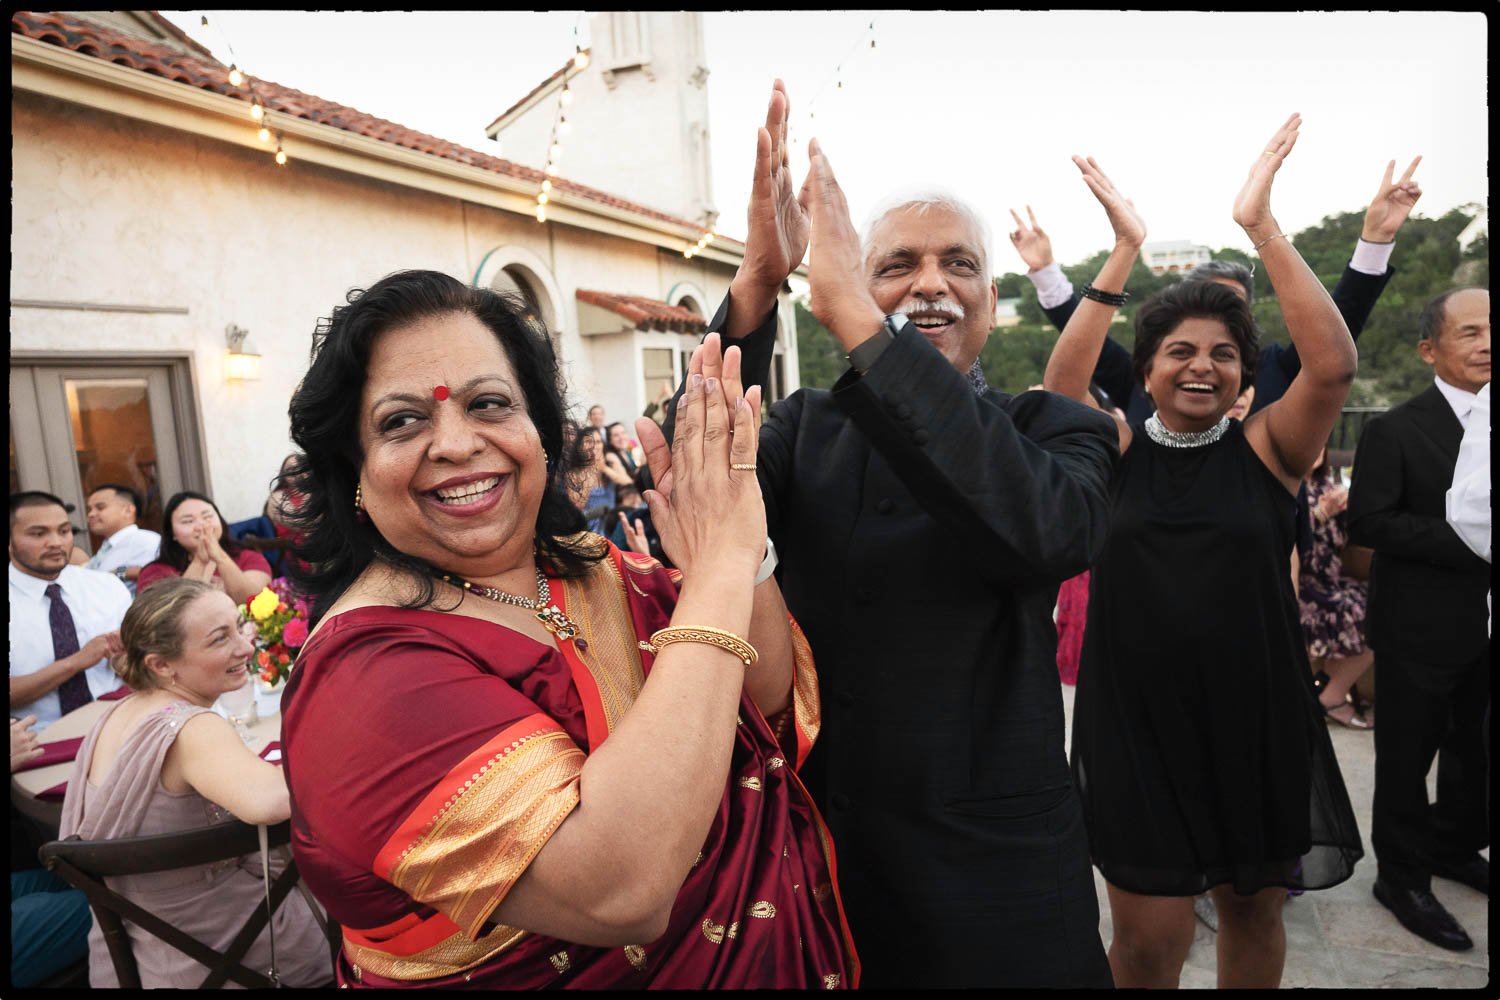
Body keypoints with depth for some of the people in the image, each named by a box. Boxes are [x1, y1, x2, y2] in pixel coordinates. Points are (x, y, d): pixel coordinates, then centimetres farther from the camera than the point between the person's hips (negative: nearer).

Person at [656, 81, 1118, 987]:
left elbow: (1047, 529, -29)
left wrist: (856, 320, -33)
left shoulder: (1055, 429, -5)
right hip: (814, 848, 3)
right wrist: (757, 283, -28)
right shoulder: (811, 425, 2)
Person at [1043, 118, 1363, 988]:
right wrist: (1126, 250, -21)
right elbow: (1061, 387, -20)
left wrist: (1263, 227, -19)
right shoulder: (1118, 451, -3)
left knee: (1256, 910, 21)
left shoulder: (1266, 449, -1)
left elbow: (1334, 366, -17)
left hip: (1256, 719, 2)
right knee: (1148, 937, 6)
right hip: (1137, 720, -1)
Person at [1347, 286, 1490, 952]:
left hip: (1485, 626, 6)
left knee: (1472, 745, 22)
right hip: (1421, 630, -6)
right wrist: (1470, 542, -24)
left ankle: (1454, 846, 43)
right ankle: (1402, 876, 24)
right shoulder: (1393, 431, -13)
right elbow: (1368, 523, -19)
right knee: (1408, 754, 7)